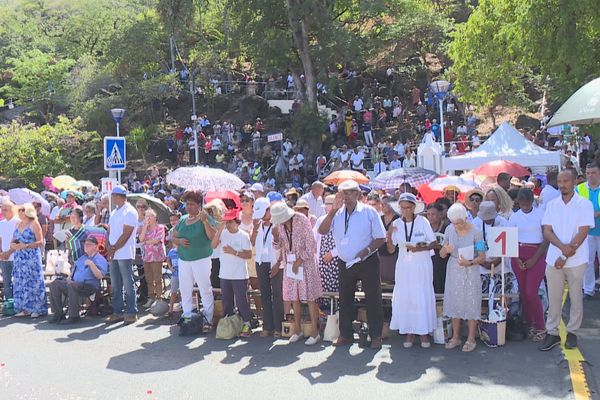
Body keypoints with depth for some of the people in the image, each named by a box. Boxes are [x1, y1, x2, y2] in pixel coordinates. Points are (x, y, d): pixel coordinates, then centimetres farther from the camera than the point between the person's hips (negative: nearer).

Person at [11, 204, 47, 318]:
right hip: (19, 258, 6)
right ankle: (25, 309, 11)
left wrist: (26, 246, -18)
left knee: (33, 282, -5)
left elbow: (40, 242, -9)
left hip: (32, 257, -6)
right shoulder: (18, 224, 16)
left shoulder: (34, 224, -3)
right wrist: (13, 245, -3)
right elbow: (13, 241, 20)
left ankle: (37, 309, 0)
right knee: (20, 282, 4)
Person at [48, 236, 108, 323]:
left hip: (89, 286, -8)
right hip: (74, 283, 8)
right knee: (55, 284, -12)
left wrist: (91, 264, -20)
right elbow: (74, 269, 34)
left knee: (72, 285, -37)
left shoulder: (100, 259, 1)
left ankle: (74, 315, -29)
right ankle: (58, 313, -9)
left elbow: (100, 276, -14)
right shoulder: (82, 257, 27)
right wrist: (69, 277, 13)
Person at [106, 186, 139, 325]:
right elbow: (109, 231, 15)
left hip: (125, 254, -8)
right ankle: (117, 312, 17)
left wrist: (114, 249, -14)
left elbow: (126, 235, -14)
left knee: (128, 284, -4)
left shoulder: (129, 212, -8)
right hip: (113, 254, 8)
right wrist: (108, 247, -2)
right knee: (115, 285, 10)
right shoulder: (114, 212, 19)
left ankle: (132, 313, 2)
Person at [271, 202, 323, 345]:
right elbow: (278, 247, 8)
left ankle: (315, 332, 1)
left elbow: (311, 246, -14)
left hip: (306, 262, -6)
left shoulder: (302, 221, -15)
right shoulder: (280, 224, 1)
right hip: (290, 263, 6)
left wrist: (299, 261, -14)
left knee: (310, 297, -4)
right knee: (294, 297, 9)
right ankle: (298, 330, 20)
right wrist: (275, 237, -13)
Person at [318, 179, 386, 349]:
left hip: (367, 263, -4)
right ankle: (345, 335, 23)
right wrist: (333, 210, -17)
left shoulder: (369, 212, -7)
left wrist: (367, 250, -21)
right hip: (345, 264, 4)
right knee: (345, 300, 11)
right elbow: (322, 231, -9)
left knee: (373, 300, 0)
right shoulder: (336, 213, 3)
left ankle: (376, 336, 11)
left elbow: (381, 238, -6)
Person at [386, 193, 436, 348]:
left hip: (422, 265, -2)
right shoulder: (396, 224, 0)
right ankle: (409, 332, 14)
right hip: (404, 265, 3)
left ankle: (424, 331, 11)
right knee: (404, 297, 2)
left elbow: (433, 243, -3)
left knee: (422, 296, -1)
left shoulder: (423, 221, -7)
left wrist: (419, 248, -21)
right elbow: (390, 249, 1)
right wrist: (389, 235, -16)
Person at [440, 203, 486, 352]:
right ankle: (456, 337, 21)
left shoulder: (476, 232, -11)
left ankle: (471, 339, 12)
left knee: (471, 304, 0)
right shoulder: (449, 230, 1)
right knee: (454, 303, 9)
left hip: (470, 271, -4)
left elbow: (482, 257, -8)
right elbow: (442, 255, 6)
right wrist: (445, 250, -17)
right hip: (453, 271, 4)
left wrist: (470, 263, -26)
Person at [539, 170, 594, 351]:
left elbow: (582, 233, -10)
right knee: (553, 297, 5)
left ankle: (572, 332, 22)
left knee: (576, 297, 8)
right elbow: (547, 231, 1)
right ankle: (552, 333, 14)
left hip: (576, 260, -2)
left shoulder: (585, 204, -4)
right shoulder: (552, 205, 7)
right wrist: (562, 246, -18)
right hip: (554, 259, 3)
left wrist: (565, 257, -13)